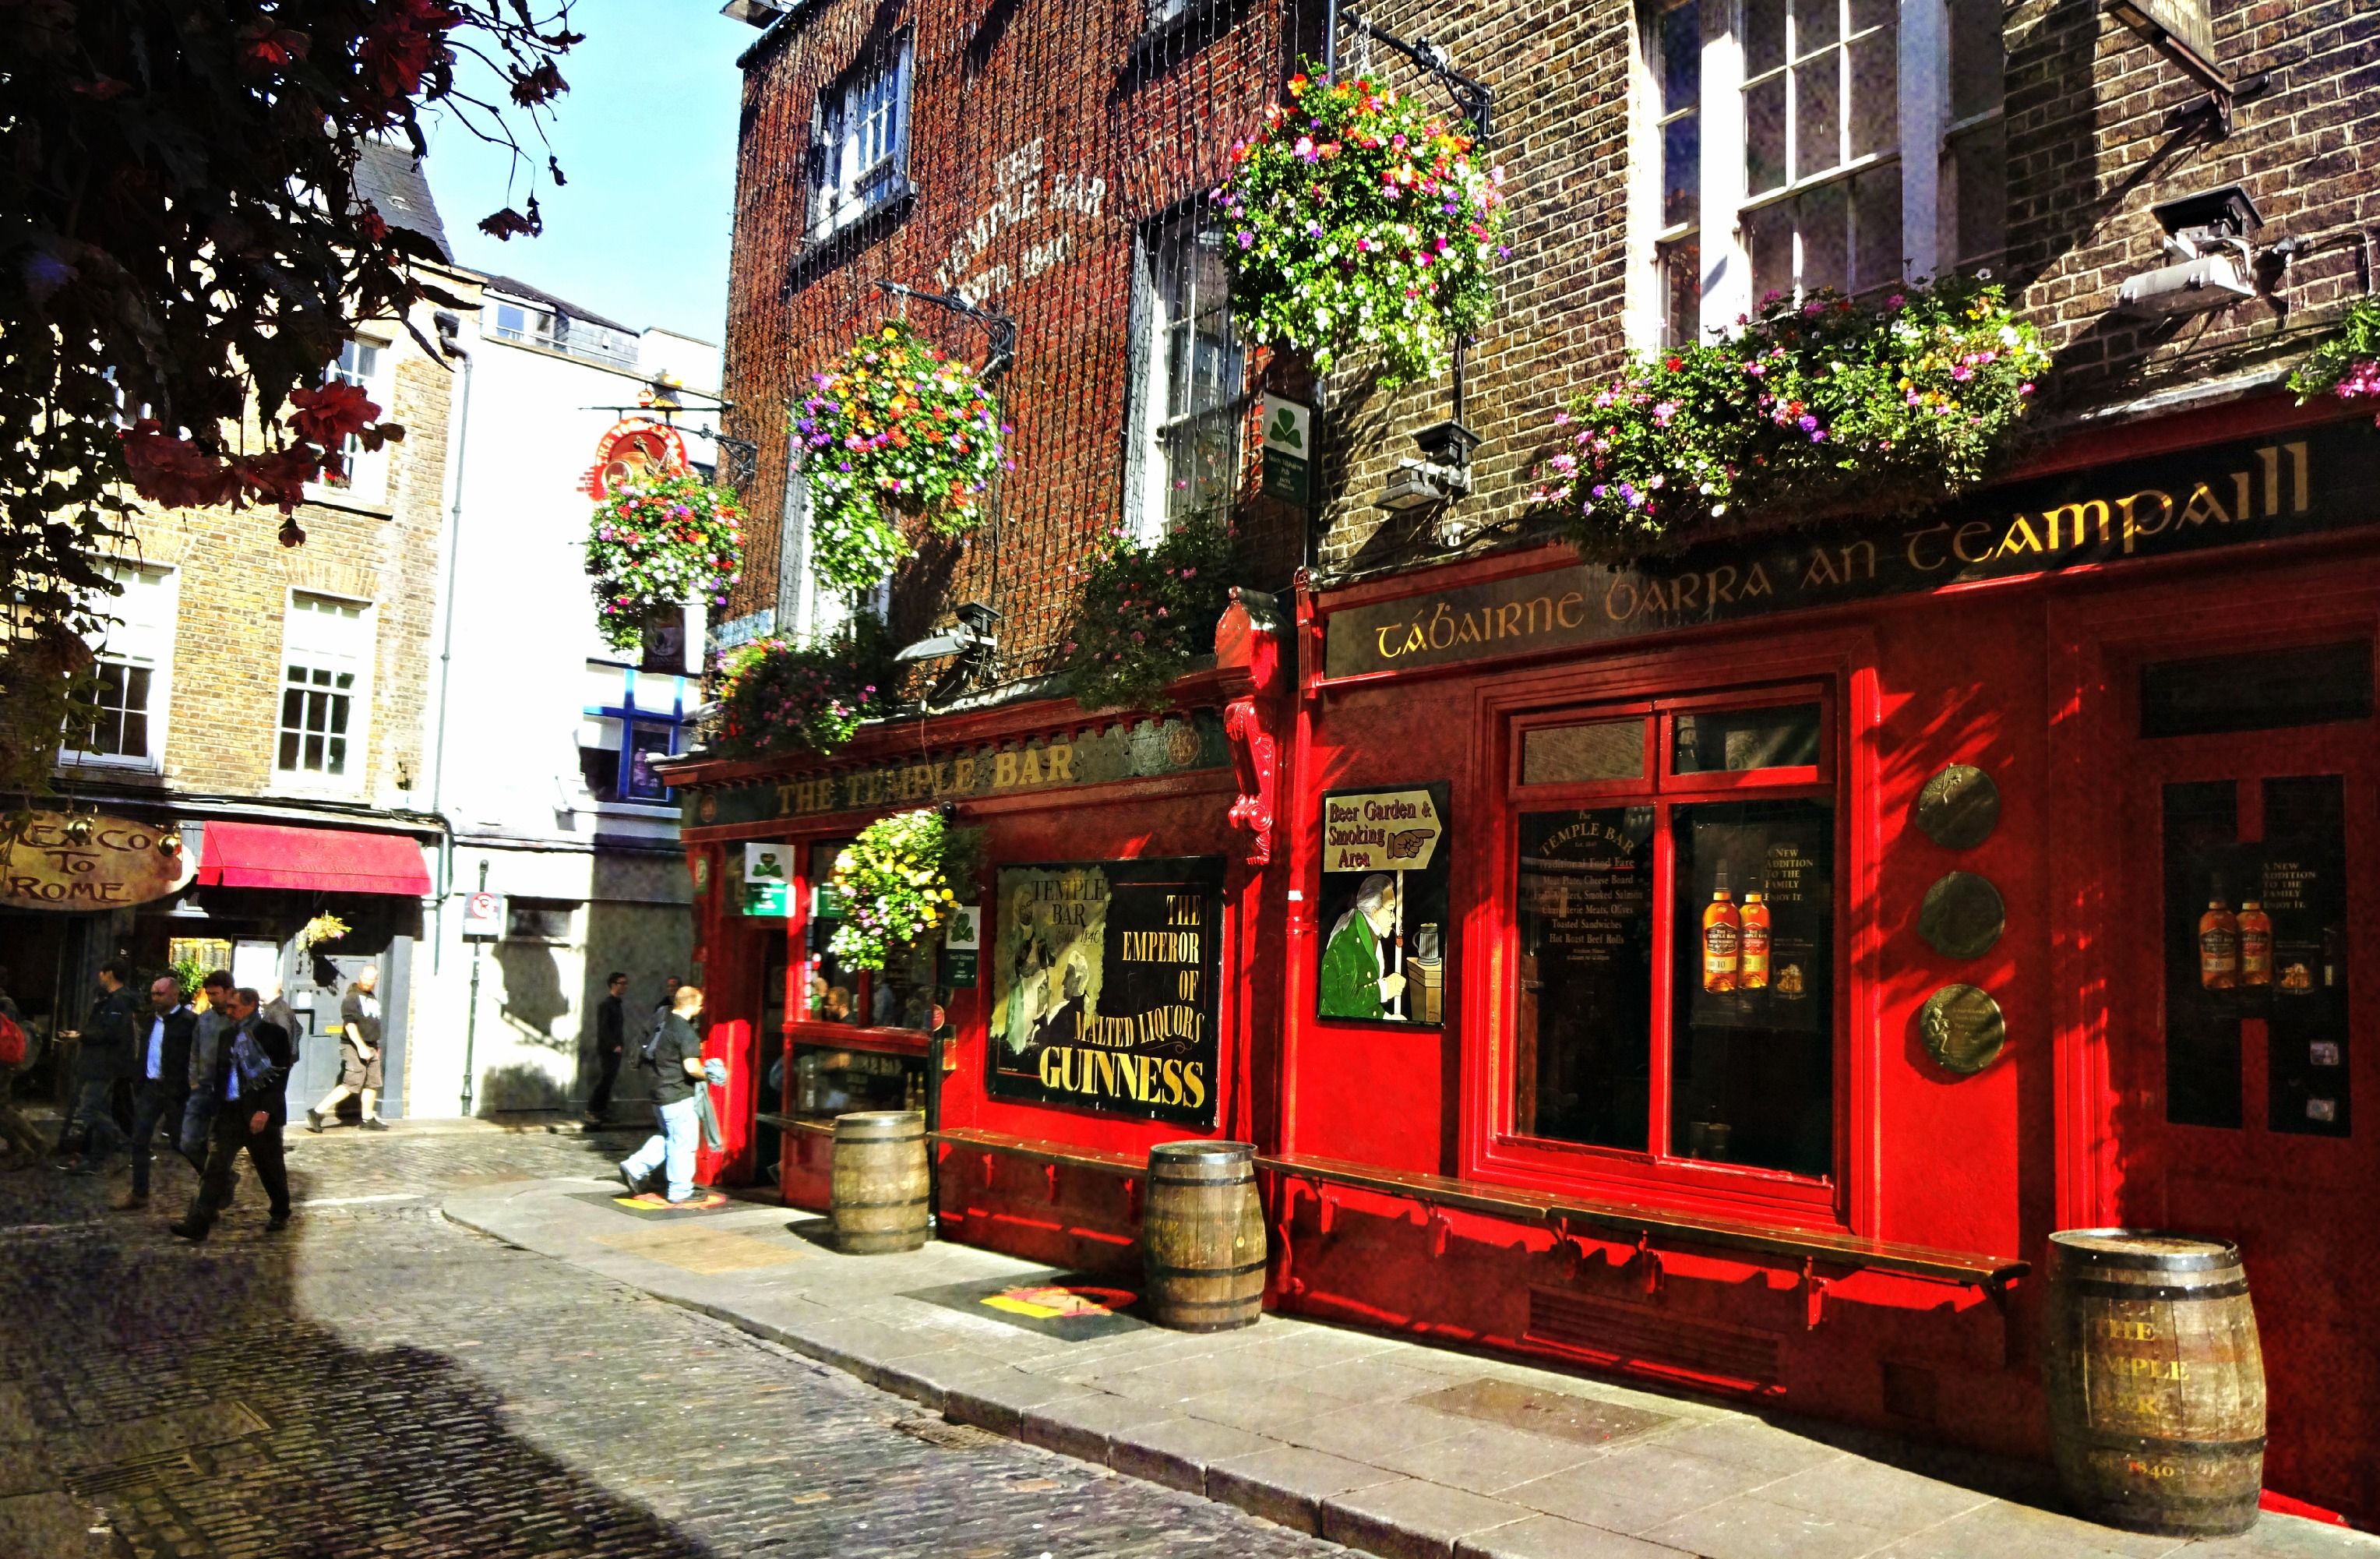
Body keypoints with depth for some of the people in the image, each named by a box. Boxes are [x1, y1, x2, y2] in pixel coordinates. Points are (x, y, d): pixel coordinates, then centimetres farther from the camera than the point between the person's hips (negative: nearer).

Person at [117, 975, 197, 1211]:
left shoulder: (189, 1021, -12)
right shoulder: (151, 1019, 11)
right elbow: (143, 1053, 17)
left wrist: (186, 1090, -18)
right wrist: (139, 1083, 11)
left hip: (175, 1091, -7)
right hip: (150, 1087, 7)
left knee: (181, 1143, 2)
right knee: (139, 1140, 6)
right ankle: (139, 1194, 14)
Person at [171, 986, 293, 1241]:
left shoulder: (273, 1034, -8)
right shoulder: (228, 1034, 11)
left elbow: (280, 1076, -12)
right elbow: (221, 1072, 16)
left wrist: (265, 1111, -19)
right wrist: (218, 1107, 7)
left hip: (260, 1114, -5)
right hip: (229, 1112, 5)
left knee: (271, 1169, 9)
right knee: (215, 1168, -3)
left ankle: (281, 1214, 27)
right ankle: (197, 1224, -5)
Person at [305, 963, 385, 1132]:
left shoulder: (372, 998, 17)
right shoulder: (352, 997, -11)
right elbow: (349, 1023, -20)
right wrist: (361, 1047, -26)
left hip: (370, 1047, 9)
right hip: (354, 1047, -9)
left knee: (373, 1084, 9)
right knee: (352, 1084, -13)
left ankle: (368, 1119, 16)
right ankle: (317, 1113, -8)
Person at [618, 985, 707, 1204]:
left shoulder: (662, 1022, 8)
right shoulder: (686, 1032, -19)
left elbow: (647, 1057, 21)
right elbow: (692, 1067, -26)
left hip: (660, 1093, 9)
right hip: (678, 1096, -9)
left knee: (667, 1137, 23)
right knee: (683, 1142, 2)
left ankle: (634, 1168, 13)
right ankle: (680, 1191, 9)